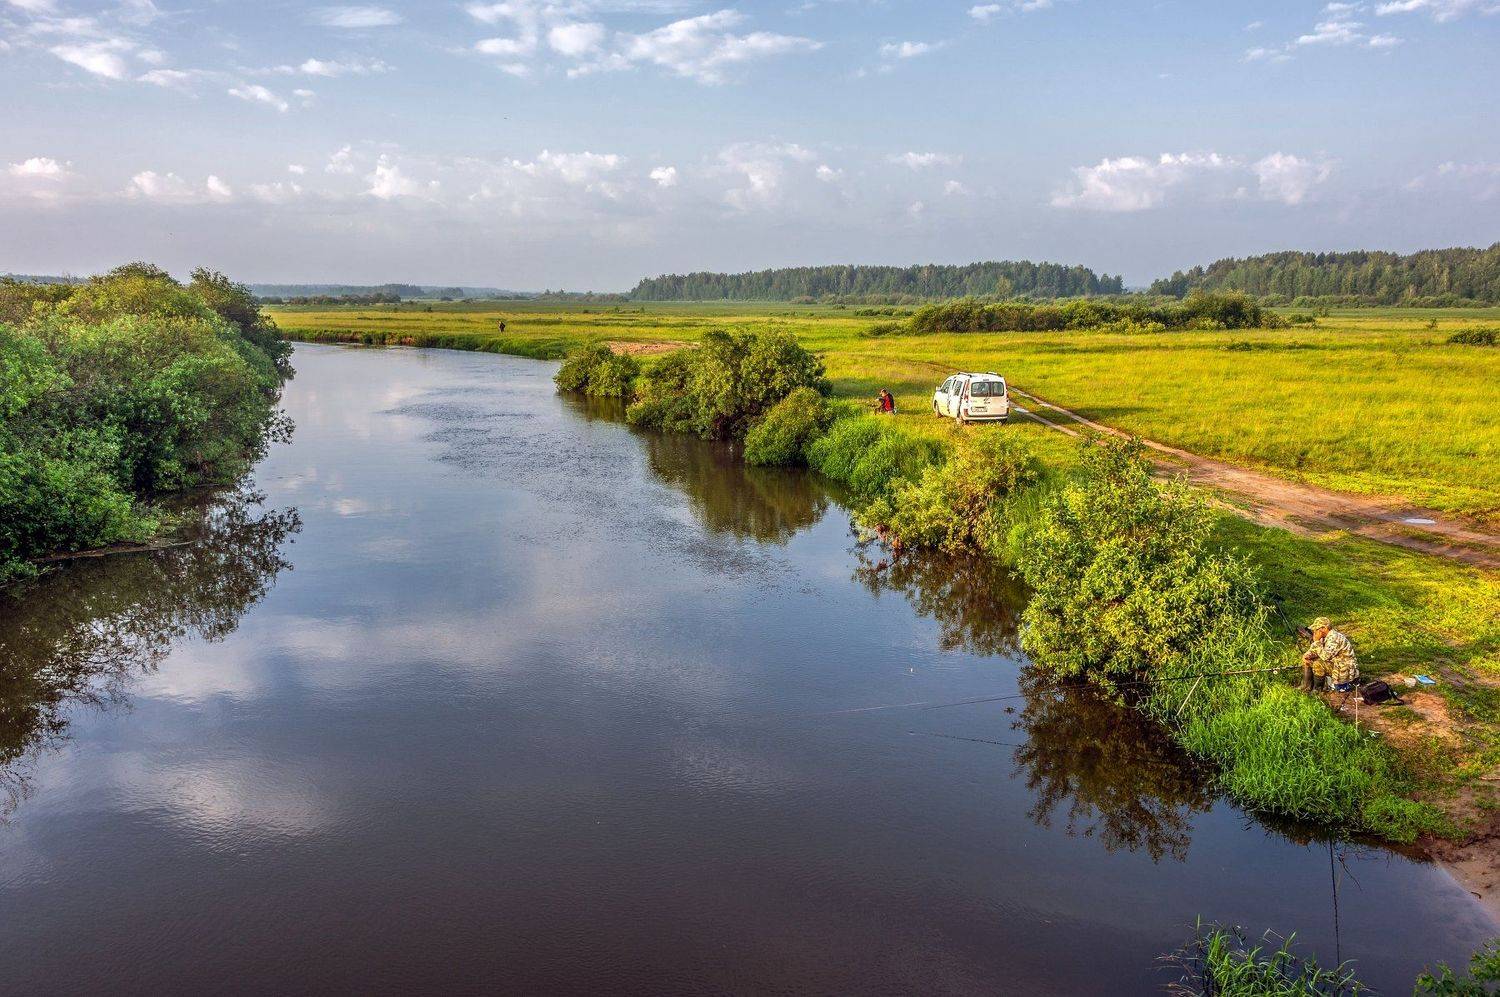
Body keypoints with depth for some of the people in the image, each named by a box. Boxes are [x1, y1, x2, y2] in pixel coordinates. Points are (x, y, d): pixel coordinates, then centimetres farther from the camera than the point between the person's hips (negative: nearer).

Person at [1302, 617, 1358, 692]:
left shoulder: (1334, 638, -24)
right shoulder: (1326, 637, 5)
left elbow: (1325, 656, -32)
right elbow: (1315, 650, 11)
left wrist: (1317, 641, -24)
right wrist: (1307, 655, -10)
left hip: (1344, 672, -10)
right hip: (1336, 666, 10)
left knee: (1318, 664, -25)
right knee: (1307, 660, 6)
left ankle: (1317, 689, -6)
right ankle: (1306, 685, 10)